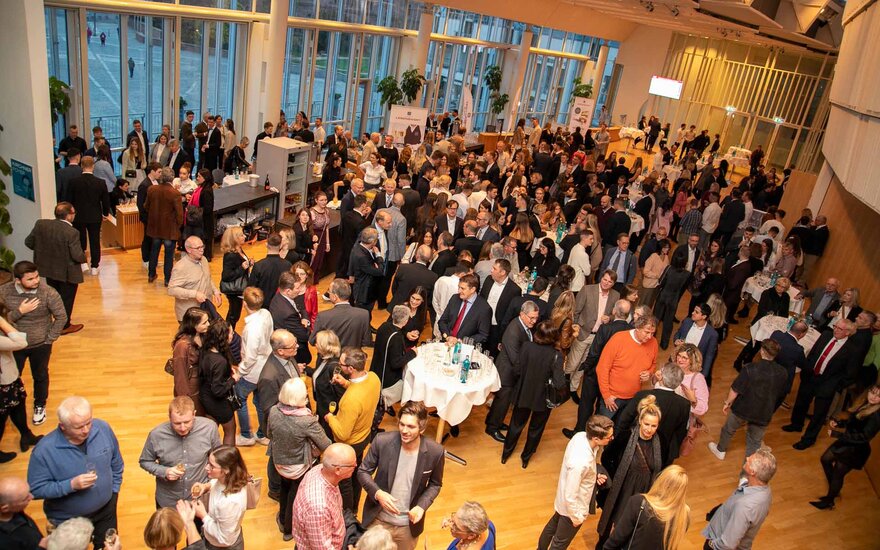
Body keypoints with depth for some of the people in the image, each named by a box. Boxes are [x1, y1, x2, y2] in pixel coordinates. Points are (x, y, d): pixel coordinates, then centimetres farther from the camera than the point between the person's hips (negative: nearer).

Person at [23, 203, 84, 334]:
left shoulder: (40, 224, -11)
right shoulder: (71, 233, -28)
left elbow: (28, 242, 0)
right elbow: (78, 256, -26)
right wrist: (84, 257, -3)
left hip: (47, 269, 6)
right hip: (67, 273, -6)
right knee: (67, 299, 14)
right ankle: (65, 326, 29)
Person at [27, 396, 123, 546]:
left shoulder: (103, 428, -19)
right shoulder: (44, 450, -29)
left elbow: (116, 463, -2)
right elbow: (36, 489, -21)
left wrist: (113, 491, 2)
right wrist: (71, 485, -33)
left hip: (106, 510, 3)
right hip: (68, 520, -3)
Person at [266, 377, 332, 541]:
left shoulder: (273, 411, -21)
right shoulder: (307, 421, -34)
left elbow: (269, 434, -1)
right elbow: (326, 446, -24)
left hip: (279, 462, 4)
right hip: (300, 466, -4)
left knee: (285, 489, 33)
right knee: (295, 496, 23)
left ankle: (283, 520, 56)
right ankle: (289, 529, 47)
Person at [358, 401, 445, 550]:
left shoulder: (435, 452, -19)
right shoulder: (382, 441, -21)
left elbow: (435, 484, -1)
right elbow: (363, 472, -7)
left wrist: (422, 506, -16)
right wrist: (378, 493, -23)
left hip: (409, 524, 0)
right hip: (378, 519, 0)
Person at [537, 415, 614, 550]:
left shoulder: (581, 435, -20)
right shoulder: (580, 463, -42)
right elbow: (570, 497, -29)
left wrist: (594, 474, -8)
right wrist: (576, 517, -13)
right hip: (572, 507, -8)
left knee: (553, 525, 33)